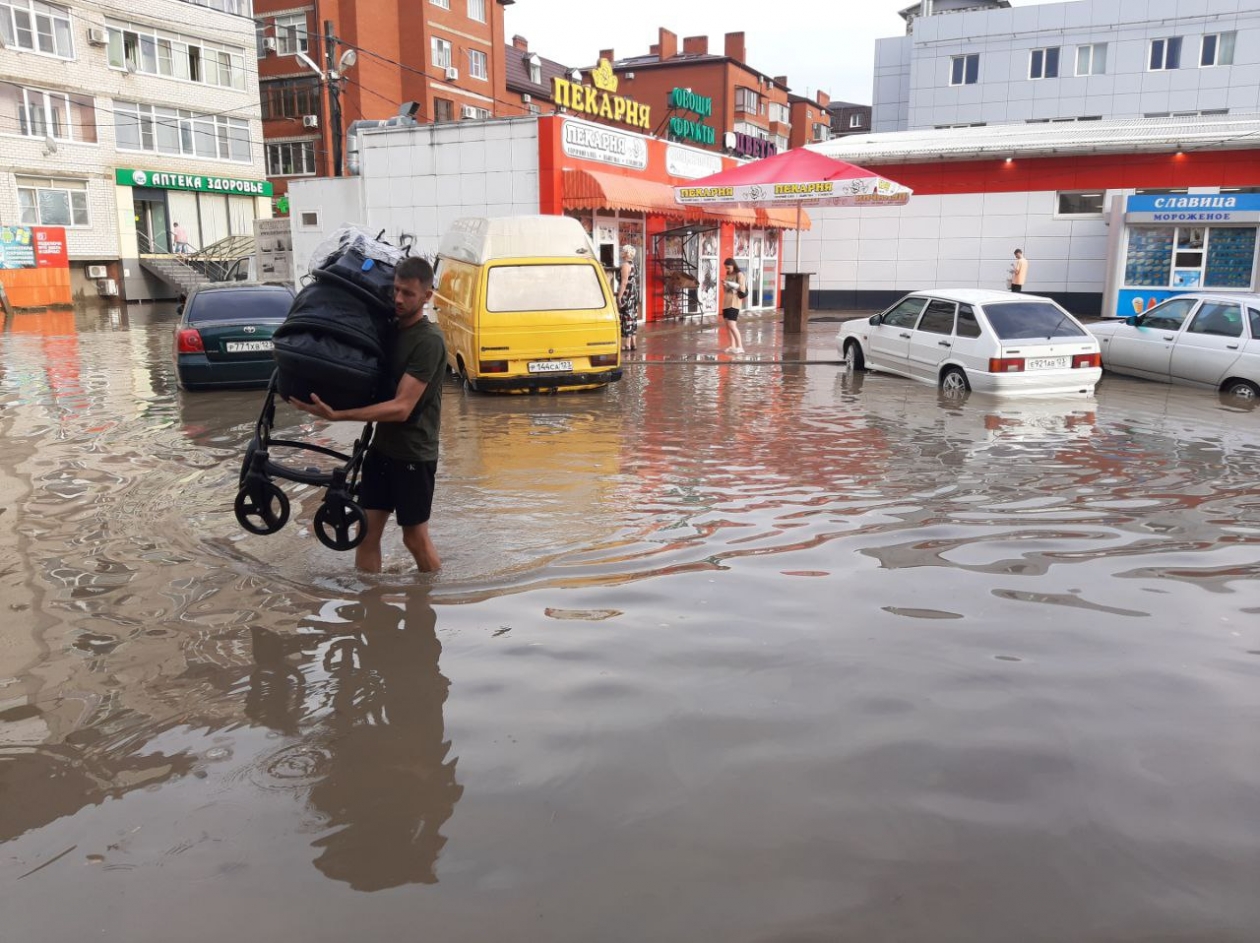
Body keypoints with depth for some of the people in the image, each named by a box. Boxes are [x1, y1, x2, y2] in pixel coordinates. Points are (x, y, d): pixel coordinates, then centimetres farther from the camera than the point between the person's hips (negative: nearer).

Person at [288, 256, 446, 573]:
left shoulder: (428, 341, -19)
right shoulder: (390, 329, 6)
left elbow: (401, 408, -25)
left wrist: (338, 415, -31)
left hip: (413, 453, -7)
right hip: (382, 446, 7)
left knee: (415, 537, 5)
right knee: (367, 531, 8)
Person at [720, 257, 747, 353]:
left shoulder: (739, 275, -4)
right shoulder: (727, 275, 16)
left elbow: (742, 289, -12)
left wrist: (730, 284, -16)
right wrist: (724, 285, -1)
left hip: (734, 303, -8)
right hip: (726, 303, 8)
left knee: (732, 325, -15)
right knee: (728, 325, 7)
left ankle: (740, 346, -13)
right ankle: (733, 346, 13)